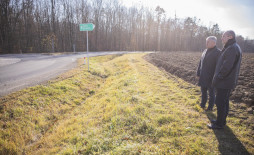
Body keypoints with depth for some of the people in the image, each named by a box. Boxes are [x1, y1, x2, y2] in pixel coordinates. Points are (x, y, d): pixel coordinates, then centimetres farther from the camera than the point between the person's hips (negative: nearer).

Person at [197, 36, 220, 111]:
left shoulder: (218, 52, -12)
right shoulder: (205, 51, 9)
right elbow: (200, 63, 14)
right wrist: (198, 73, 11)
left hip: (211, 78, -6)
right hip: (203, 77, 6)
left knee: (211, 93, 8)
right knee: (203, 91, 18)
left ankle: (210, 107, 21)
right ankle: (202, 104, 33)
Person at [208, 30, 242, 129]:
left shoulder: (232, 48, -18)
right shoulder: (232, 48, 15)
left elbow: (227, 66, -25)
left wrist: (217, 78, -16)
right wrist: (217, 78, 13)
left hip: (225, 82, -10)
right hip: (227, 82, 10)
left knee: (220, 103, -2)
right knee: (224, 102, 17)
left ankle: (220, 124, 9)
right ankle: (222, 120, 29)